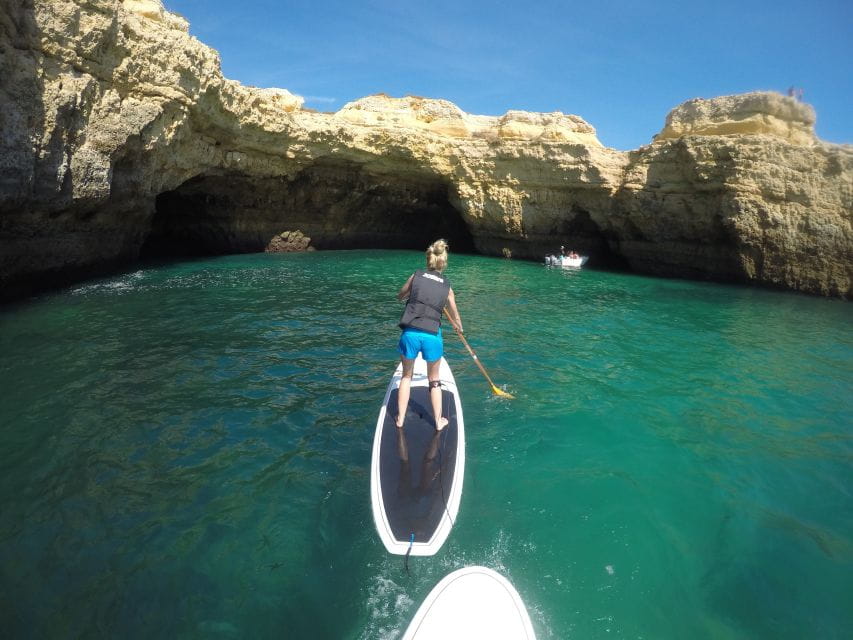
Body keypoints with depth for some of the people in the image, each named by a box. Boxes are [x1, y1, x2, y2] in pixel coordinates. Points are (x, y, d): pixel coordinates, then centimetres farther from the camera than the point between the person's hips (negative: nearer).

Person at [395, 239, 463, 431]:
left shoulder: (416, 275, 6)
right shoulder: (447, 286, 9)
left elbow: (400, 296, 22)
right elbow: (455, 316, 24)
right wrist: (460, 328, 44)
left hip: (410, 333, 0)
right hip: (432, 336, 0)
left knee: (406, 376, 22)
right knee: (434, 380, 21)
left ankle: (400, 419, 27)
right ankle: (438, 421, 30)